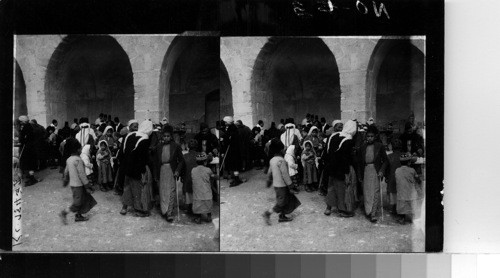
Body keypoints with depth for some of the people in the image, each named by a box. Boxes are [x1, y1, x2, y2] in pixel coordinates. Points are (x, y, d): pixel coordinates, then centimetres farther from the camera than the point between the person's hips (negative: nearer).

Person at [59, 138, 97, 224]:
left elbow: (66, 171, 16)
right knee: (78, 203, -1)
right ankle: (64, 213, 0)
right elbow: (81, 174, -20)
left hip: (73, 184, 9)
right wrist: (87, 185, -15)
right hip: (78, 185, -9)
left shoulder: (69, 159, 6)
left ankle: (78, 215, 21)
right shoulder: (78, 160, -20)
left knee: (85, 199, 17)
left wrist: (65, 181, 29)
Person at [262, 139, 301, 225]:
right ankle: (267, 213, 0)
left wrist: (269, 181, 28)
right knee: (281, 202, -1)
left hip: (276, 184, 9)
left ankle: (282, 216, 24)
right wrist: (290, 184, -14)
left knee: (285, 201, 18)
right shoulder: (281, 161, -22)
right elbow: (285, 174, -21)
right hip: (282, 185, -9)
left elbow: (269, 172, 15)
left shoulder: (272, 160, 5)